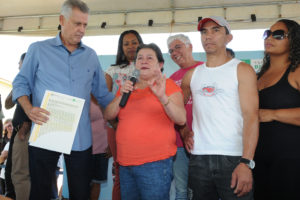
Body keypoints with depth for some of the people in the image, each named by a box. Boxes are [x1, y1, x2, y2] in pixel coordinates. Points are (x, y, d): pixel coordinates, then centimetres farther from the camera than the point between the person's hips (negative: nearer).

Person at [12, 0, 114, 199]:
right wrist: (28, 108, -14)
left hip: (81, 138, 3)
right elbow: (21, 83, 4)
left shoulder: (91, 55, 11)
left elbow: (102, 93, 15)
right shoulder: (38, 49, 3)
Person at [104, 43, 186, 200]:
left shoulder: (167, 84, 0)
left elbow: (181, 119, -12)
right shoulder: (127, 87, 15)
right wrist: (121, 95, -7)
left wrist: (163, 97, -27)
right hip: (125, 164, 5)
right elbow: (108, 115, 9)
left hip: (155, 163, -5)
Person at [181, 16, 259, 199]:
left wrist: (246, 163, -18)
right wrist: (184, 132, 4)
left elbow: (251, 116, -9)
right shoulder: (192, 74, 13)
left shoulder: (242, 70, 0)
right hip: (198, 159, 4)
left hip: (233, 158, -4)